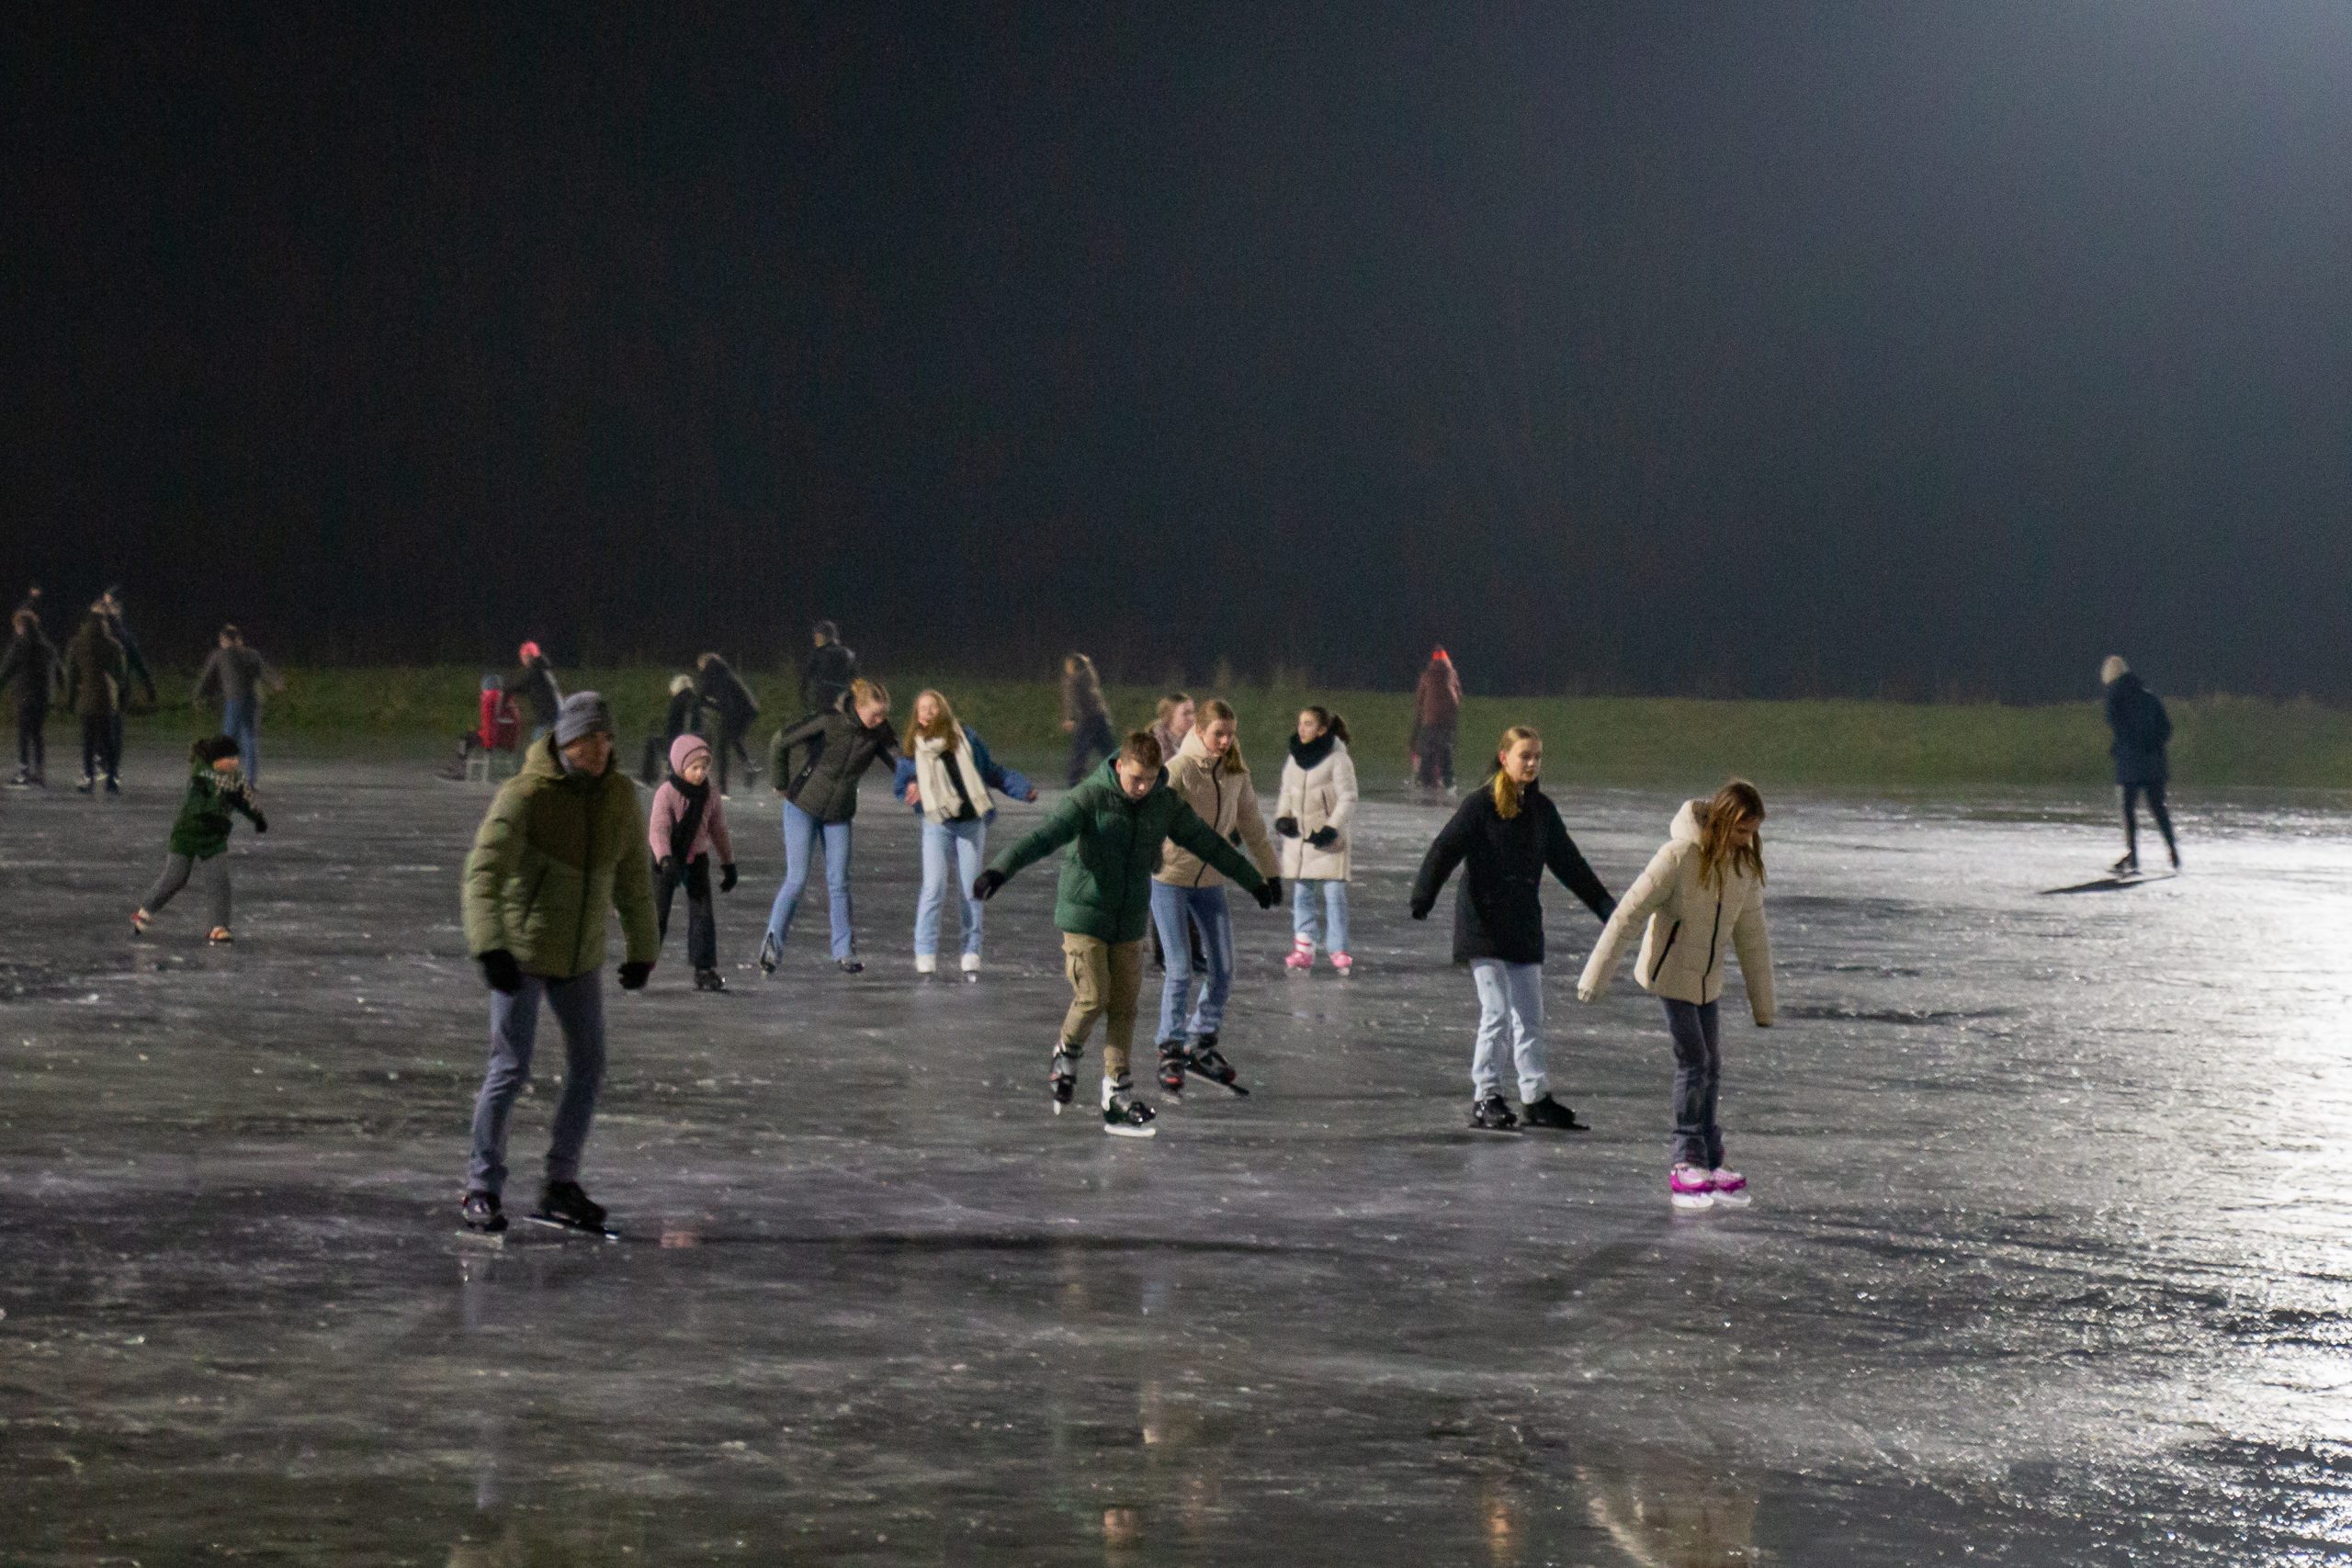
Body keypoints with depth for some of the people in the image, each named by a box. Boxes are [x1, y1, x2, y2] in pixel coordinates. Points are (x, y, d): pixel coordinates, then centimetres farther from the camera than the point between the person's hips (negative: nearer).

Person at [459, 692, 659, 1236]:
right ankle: (482, 1190, 4)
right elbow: (484, 873, -26)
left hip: (581, 957, 6)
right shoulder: (525, 795, -18)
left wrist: (642, 949, 16)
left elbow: (634, 879, 12)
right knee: (511, 1069, -7)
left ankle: (560, 1187, 19)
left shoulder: (620, 795, 0)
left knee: (587, 1067, 8)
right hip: (521, 953, -6)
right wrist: (489, 946, -38)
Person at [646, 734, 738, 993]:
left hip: (696, 859, 4)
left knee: (703, 913, -2)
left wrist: (729, 865, 13)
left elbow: (719, 832, 11)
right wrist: (665, 859, -38)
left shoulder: (711, 797, 0)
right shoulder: (666, 793, -15)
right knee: (657, 913, -4)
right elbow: (658, 829, -23)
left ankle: (705, 970, 2)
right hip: (667, 861, -4)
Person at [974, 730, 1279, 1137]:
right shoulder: (1090, 797, -16)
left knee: (1125, 1007, 4)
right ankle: (1067, 1053, 20)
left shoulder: (1166, 804, -1)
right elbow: (1041, 837, -28)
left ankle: (1118, 1096, 10)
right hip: (1084, 915, -4)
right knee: (1092, 998, -11)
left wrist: (1254, 881, 23)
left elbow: (1207, 842, 13)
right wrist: (999, 871, -43)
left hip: (1130, 920, 4)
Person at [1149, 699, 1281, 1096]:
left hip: (1211, 882, 6)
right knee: (1180, 969, -8)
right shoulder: (1179, 769, -16)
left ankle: (1201, 1046, 22)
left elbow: (1251, 825, 13)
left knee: (1222, 970, 6)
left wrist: (1270, 871, 15)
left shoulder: (1236, 774, 2)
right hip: (1169, 878, -6)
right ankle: (1171, 1052, 5)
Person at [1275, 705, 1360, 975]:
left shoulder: (1338, 759, -10)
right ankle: (1303, 950, 15)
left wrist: (1331, 829, -19)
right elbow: (1286, 792, 18)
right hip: (1298, 838, 6)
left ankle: (1339, 953, 0)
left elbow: (1348, 800, -10)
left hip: (1328, 841, -6)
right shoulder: (1295, 758, 9)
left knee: (1334, 894, -4)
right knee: (1301, 894, 9)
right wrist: (1282, 817, 0)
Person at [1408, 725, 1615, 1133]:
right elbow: (1444, 851, -16)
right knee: (1496, 1012, -9)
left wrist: (1605, 904, 19)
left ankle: (1537, 1098, 14)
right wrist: (1422, 897, -30)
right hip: (1483, 925, -6)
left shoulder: (1541, 809, 10)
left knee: (1530, 1017, 8)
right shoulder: (1479, 805, -7)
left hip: (1525, 926, 6)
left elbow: (1568, 862, 18)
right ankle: (1485, 1099, -1)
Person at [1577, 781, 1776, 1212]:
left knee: (1710, 1067, 8)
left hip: (1708, 978, 6)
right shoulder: (1680, 856, -22)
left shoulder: (1745, 865, -1)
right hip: (1671, 971, -6)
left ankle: (1708, 1163, 16)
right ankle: (1688, 1163, -4)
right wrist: (1595, 977, -20)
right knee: (1693, 1061, -10)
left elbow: (1752, 934, 8)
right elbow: (1629, 913, -20)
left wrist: (1762, 1003, 11)